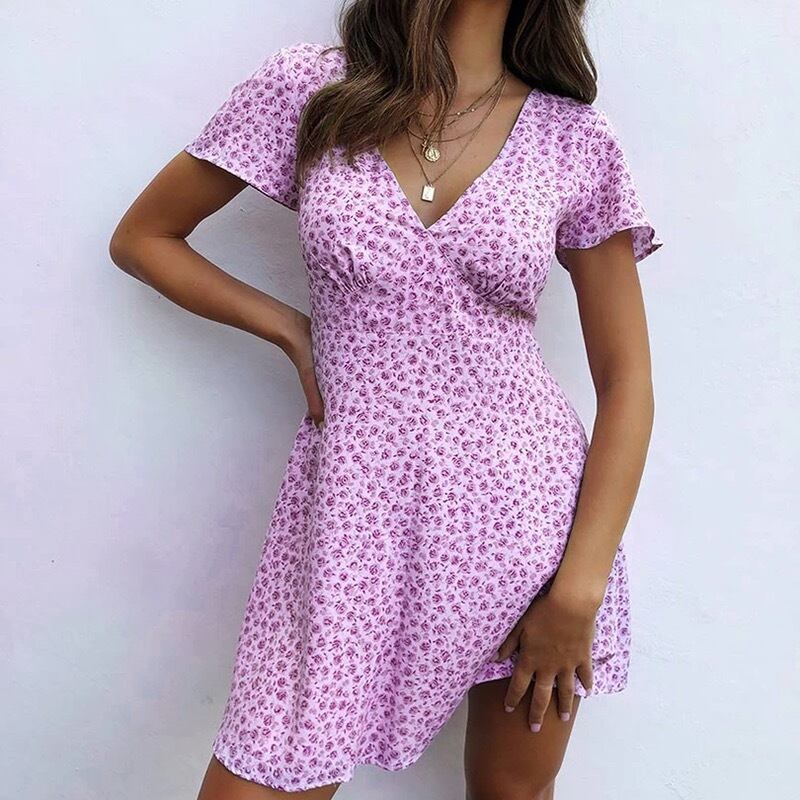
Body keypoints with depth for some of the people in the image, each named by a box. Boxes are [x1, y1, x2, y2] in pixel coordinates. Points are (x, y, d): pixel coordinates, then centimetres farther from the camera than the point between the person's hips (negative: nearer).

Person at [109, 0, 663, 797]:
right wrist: (293, 330, -2)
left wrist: (580, 590, -7)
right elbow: (141, 237, 9)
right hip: (357, 512, 0)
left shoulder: (577, 139, -1)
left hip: (532, 506, 1)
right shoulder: (308, 88, -1)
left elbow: (626, 381, -1)